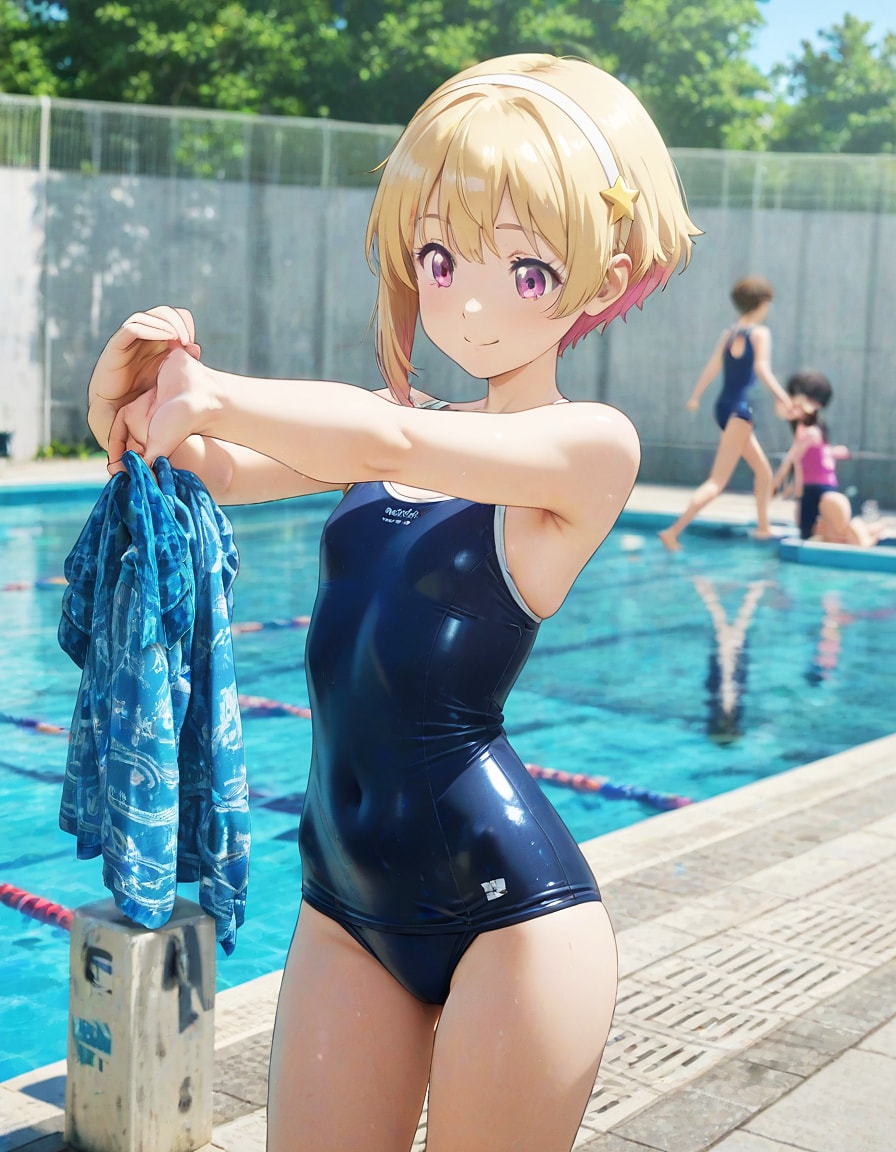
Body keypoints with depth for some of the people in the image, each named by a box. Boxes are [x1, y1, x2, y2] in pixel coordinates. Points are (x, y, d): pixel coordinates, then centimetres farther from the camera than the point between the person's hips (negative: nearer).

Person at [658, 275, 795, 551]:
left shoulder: (728, 333, 12)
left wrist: (695, 396, 3)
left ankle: (763, 526, 33)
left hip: (724, 405, 8)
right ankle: (674, 531, -19)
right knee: (717, 482, -10)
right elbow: (762, 367, -20)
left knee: (764, 471, 23)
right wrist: (783, 397, -21)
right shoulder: (760, 333, -6)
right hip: (740, 407, -8)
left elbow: (712, 366, 3)